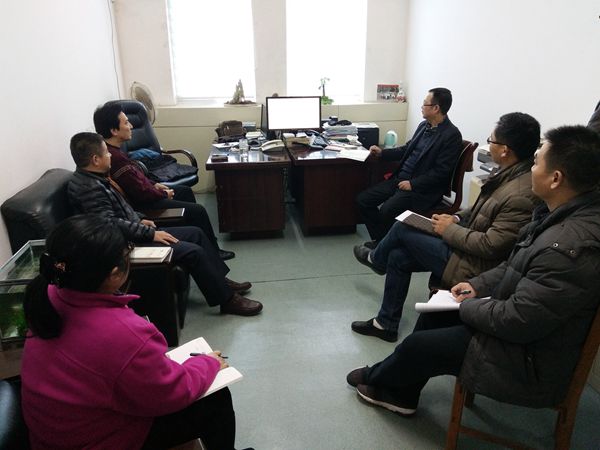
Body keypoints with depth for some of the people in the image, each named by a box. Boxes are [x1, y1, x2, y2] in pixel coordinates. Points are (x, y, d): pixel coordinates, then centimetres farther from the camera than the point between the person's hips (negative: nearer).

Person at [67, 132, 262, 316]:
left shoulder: (93, 179, 10)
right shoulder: (89, 188, -22)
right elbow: (112, 224, -27)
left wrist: (140, 220, 11)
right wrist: (150, 233, -22)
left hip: (133, 233, 11)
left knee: (195, 233, 9)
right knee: (193, 252, -18)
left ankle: (221, 281, 16)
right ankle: (227, 299, -5)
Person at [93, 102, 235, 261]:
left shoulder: (112, 150, 1)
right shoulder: (115, 158, -31)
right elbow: (142, 193, -28)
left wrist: (154, 184, 9)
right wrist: (164, 194, -11)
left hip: (143, 193, 11)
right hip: (142, 206, -11)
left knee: (185, 191, 22)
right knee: (198, 211, -9)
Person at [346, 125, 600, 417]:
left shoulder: (570, 247, -35)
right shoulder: (565, 213, -4)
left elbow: (517, 321, -30)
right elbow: (517, 266, 10)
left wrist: (468, 306, -13)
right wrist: (478, 285, 1)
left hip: (529, 362, -9)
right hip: (518, 320, 9)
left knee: (417, 346, -1)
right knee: (436, 311, 12)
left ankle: (376, 379, 33)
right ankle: (400, 394, 28)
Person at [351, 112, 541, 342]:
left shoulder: (520, 195, -29)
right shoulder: (512, 174, -1)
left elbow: (490, 245, -27)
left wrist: (450, 229, -16)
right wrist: (457, 218, 2)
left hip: (472, 267, -9)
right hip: (470, 247, 9)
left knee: (402, 229, -3)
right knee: (398, 256, 7)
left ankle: (377, 259, 33)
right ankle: (385, 323, 22)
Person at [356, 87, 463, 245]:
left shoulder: (451, 135, -13)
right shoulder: (424, 125, 11)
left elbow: (441, 172, -17)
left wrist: (412, 184, -19)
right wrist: (382, 153, 14)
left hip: (421, 189, -8)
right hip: (400, 178, 8)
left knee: (386, 210, -29)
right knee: (362, 200, -2)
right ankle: (380, 240, 10)